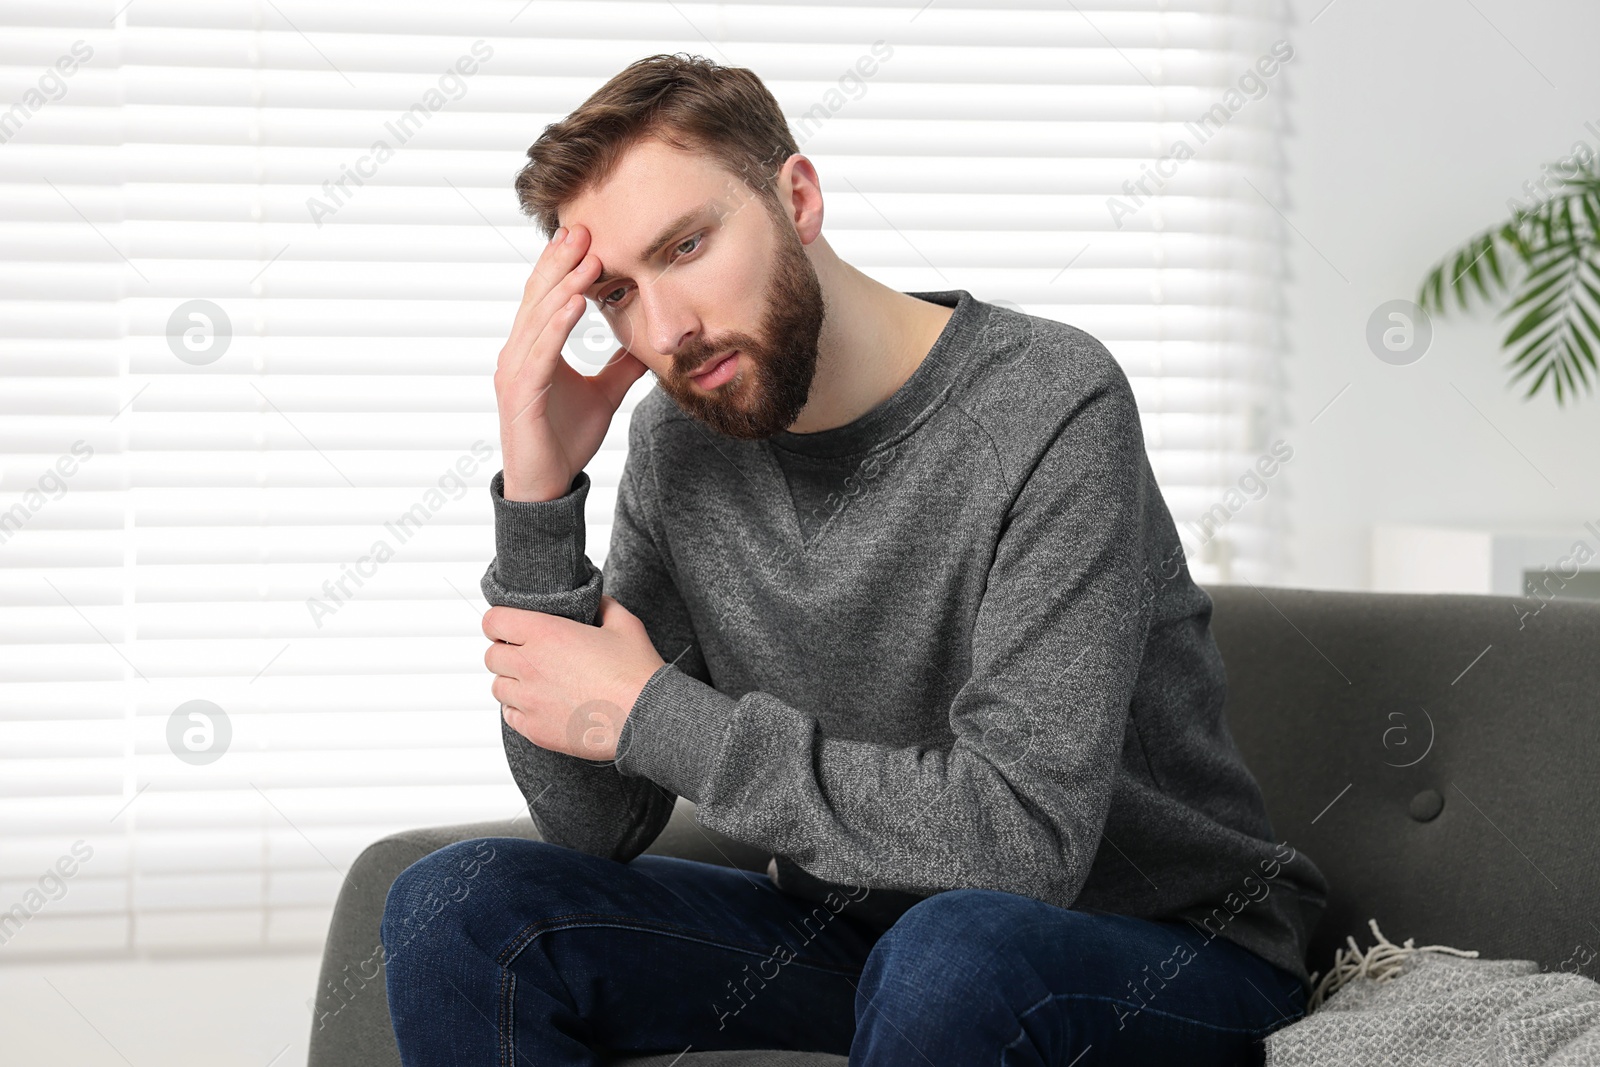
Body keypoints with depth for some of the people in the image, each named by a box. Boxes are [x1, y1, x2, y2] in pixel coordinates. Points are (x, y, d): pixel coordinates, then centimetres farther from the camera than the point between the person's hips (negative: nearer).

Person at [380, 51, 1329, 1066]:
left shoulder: (1051, 404, -21)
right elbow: (592, 825, -3)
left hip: (1164, 946, -6)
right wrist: (537, 499, -14)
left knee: (950, 956, -39)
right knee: (456, 905, -9)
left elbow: (1023, 837, -28)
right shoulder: (678, 442, -1)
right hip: (852, 930, 6)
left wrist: (652, 714, -23)